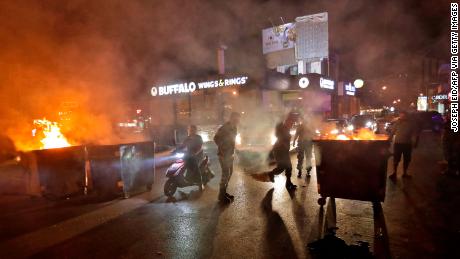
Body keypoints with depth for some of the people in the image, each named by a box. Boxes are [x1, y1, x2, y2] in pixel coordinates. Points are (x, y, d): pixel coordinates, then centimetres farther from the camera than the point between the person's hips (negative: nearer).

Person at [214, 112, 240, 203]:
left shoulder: (233, 128, 9)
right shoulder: (224, 128, -18)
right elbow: (216, 138, -24)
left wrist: (232, 150, 12)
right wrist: (222, 149, -18)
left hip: (229, 154, 9)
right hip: (223, 154, -9)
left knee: (229, 173, 14)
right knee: (226, 174, -6)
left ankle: (224, 192, 26)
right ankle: (221, 195, 4)